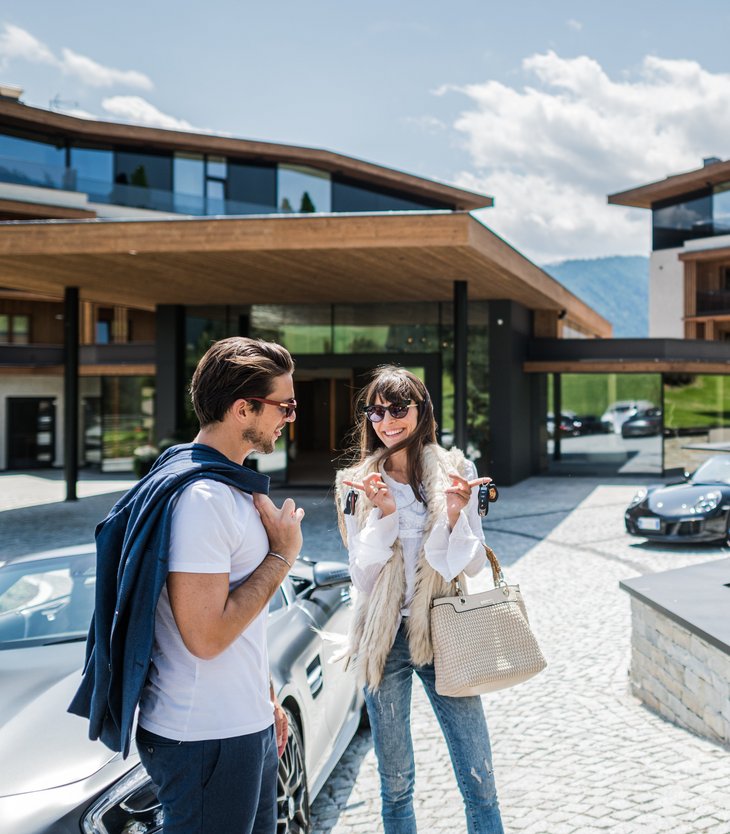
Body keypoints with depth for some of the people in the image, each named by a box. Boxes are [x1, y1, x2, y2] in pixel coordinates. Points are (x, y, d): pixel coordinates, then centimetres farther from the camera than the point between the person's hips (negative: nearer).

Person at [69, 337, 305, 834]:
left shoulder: (232, 486, 11)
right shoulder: (201, 498, -21)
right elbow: (207, 635, -25)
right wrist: (281, 556, -16)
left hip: (247, 725, 10)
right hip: (208, 739, -9)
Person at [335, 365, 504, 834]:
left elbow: (472, 564, -1)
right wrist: (384, 514, -17)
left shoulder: (456, 473, 0)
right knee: (395, 783, 10)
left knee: (480, 785, 0)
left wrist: (455, 514, -18)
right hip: (384, 638, 1)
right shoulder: (358, 485, 1)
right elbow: (363, 575, -4)